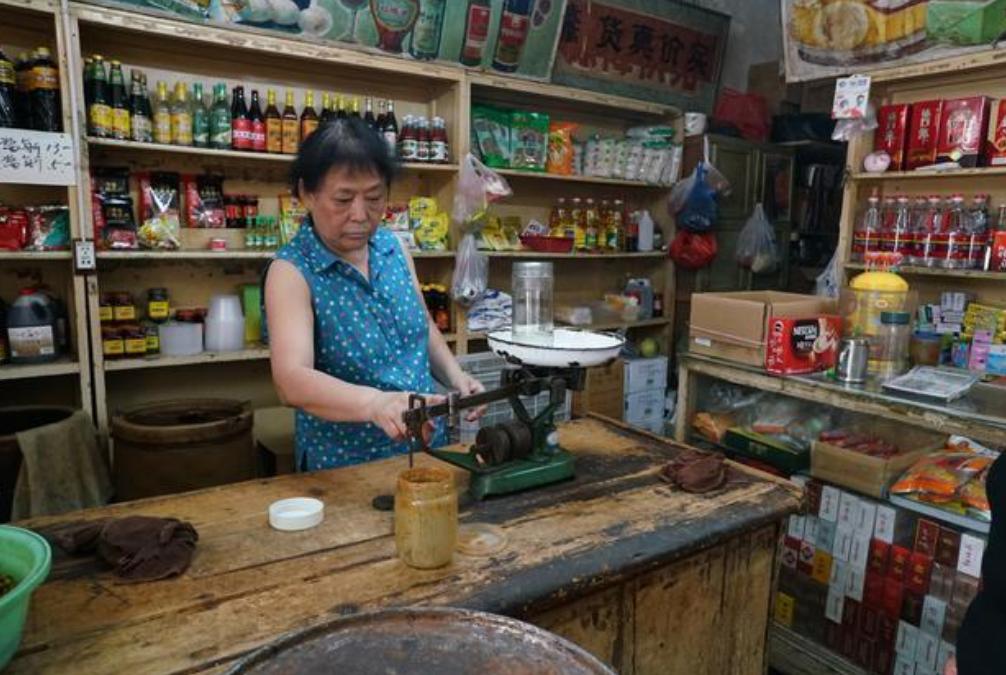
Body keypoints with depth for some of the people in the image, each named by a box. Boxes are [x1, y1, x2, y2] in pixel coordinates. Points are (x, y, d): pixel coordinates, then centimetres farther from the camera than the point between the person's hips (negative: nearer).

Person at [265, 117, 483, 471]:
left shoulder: (393, 246, -1)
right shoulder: (291, 271, -18)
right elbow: (291, 380, -31)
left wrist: (456, 377, -4)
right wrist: (375, 403, -48)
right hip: (344, 469, -5)